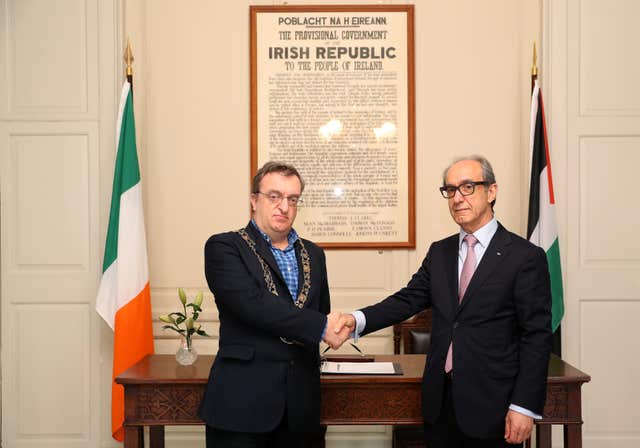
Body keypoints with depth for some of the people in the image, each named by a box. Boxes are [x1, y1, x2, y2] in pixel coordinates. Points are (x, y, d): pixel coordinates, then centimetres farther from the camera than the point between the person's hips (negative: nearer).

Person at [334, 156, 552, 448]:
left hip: (492, 405, -4)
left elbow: (537, 337, -9)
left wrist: (525, 407, -13)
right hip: (440, 400, 5)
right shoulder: (439, 253, 9)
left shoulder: (526, 257, -7)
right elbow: (408, 299, 2)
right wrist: (357, 320, -15)